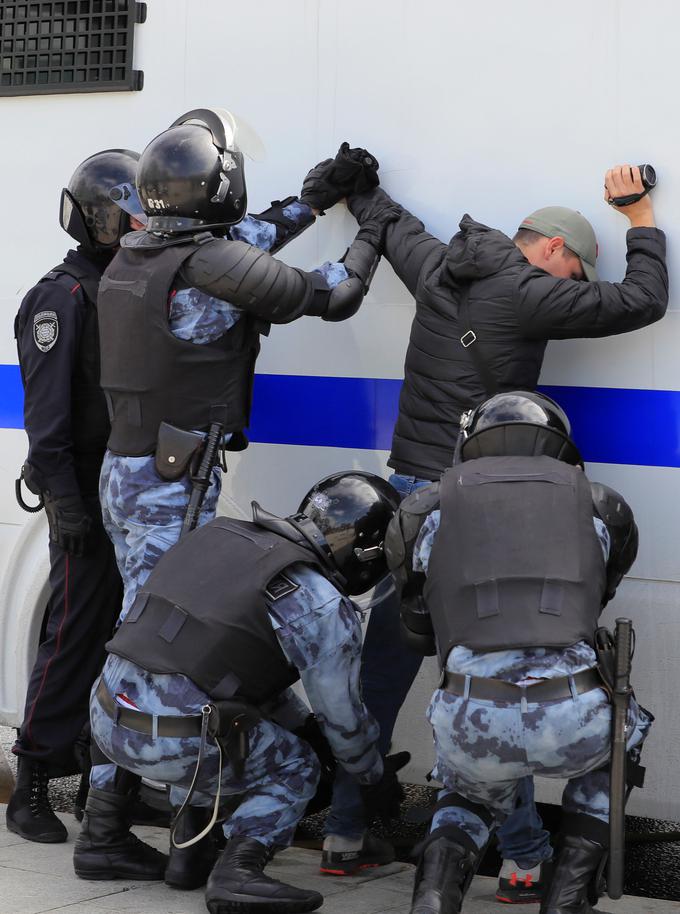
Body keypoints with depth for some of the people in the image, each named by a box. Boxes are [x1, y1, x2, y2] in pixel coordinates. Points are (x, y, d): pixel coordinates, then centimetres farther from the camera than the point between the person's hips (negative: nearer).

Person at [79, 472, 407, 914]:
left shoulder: (220, 535, 14)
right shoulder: (324, 608, -6)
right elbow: (342, 717, 6)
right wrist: (377, 779, 25)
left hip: (106, 715, 7)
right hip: (176, 745, -7)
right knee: (295, 769, 18)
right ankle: (237, 871, -4)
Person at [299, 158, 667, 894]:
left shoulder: (438, 271, 11)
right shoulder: (527, 294, -10)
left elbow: (390, 220, 31)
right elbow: (642, 303, -6)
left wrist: (342, 184, 51)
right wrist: (640, 217, 10)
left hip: (405, 497, 7)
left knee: (380, 675, 13)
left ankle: (345, 832, 21)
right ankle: (523, 860, 0)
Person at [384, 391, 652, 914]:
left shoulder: (424, 511, 19)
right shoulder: (604, 507, 21)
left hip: (473, 725, 1)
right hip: (572, 720, 0)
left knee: (473, 799, 38)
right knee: (619, 736, 38)